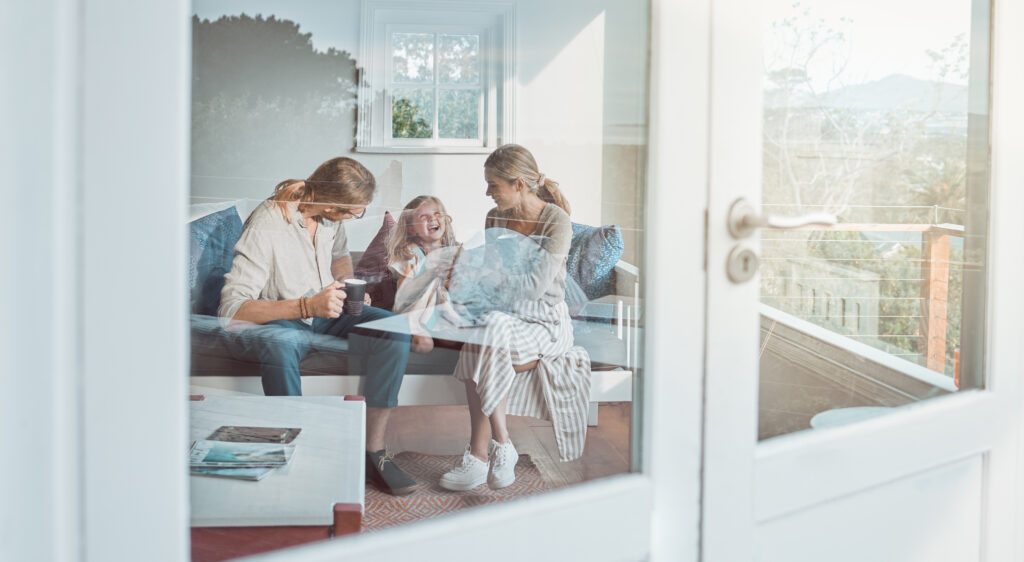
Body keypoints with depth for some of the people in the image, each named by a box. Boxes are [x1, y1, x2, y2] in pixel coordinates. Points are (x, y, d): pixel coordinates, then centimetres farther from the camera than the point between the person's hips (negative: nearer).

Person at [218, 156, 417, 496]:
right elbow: (230, 310, -29)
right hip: (274, 319, -6)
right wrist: (307, 306, -37)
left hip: (322, 309, 6)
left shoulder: (330, 215, -4)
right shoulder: (266, 226, -24)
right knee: (280, 345, -42)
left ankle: (373, 451, -17)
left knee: (395, 329, -19)